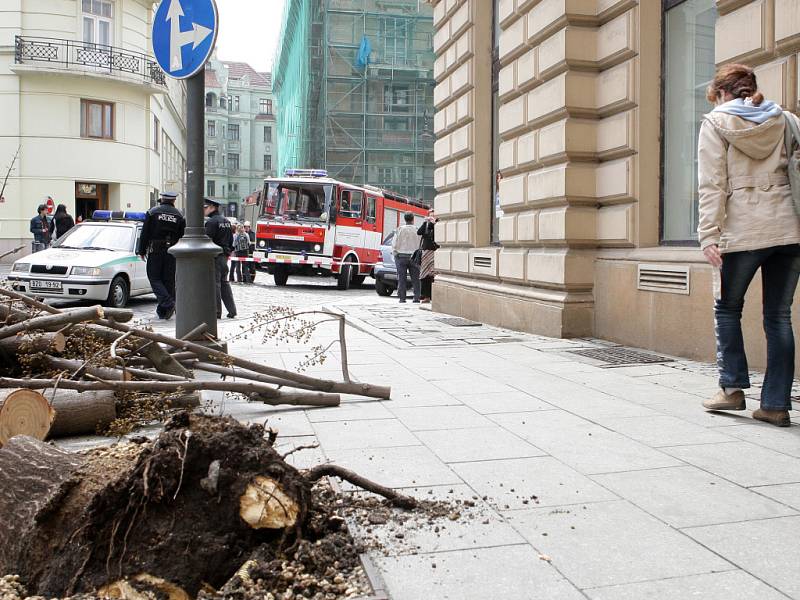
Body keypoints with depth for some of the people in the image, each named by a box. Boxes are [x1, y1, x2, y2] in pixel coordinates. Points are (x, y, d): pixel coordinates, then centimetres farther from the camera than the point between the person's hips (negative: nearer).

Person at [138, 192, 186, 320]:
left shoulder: (152, 212, 0)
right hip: (172, 252, 3)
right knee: (169, 280, 6)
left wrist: (142, 251, 4)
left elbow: (145, 233, -2)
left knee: (154, 278, 2)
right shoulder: (179, 215, 6)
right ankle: (164, 311, 9)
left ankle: (167, 303, -18)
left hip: (155, 251, -2)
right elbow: (182, 236, 7)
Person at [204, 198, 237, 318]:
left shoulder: (212, 222, -13)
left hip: (214, 256, -9)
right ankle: (232, 310, 14)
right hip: (224, 256, 9)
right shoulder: (226, 221, 16)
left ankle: (216, 312, -4)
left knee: (214, 283, -5)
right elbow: (231, 239, 20)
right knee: (224, 282, 14)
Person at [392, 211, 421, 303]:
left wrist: (395, 254, 10)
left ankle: (402, 298, 2)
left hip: (401, 257, 0)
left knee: (402, 279, 3)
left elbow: (394, 244, -2)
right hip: (414, 257, 0)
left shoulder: (400, 229, -4)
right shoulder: (417, 230, -3)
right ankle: (416, 298, 3)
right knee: (415, 279, 6)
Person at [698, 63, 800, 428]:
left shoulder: (716, 122, 4)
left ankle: (732, 387, 10)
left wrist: (709, 234, -8)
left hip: (744, 230, -3)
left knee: (727, 307, 15)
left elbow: (712, 185, -5)